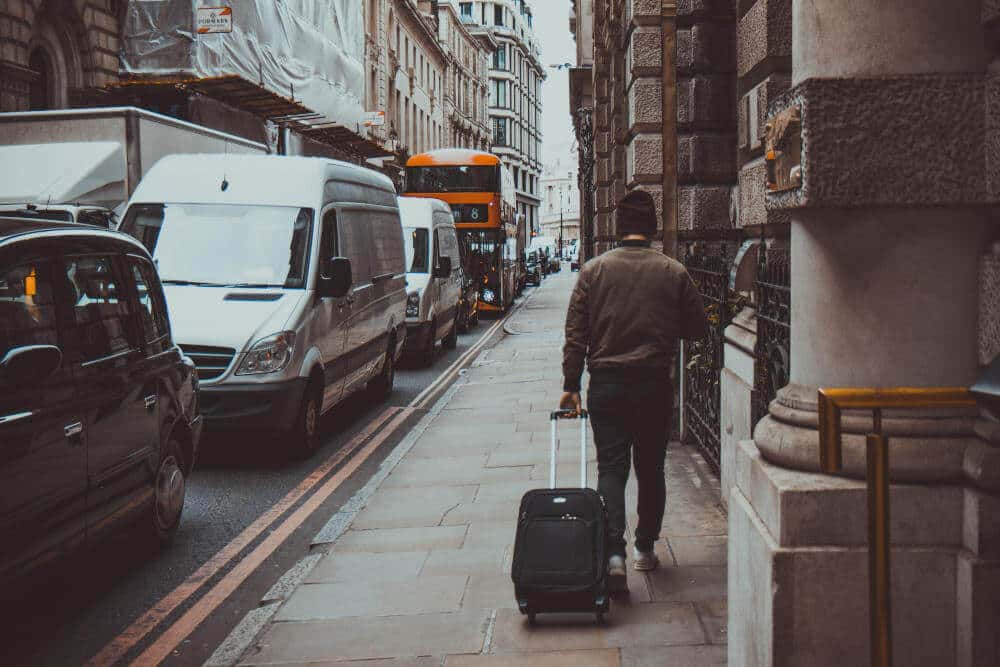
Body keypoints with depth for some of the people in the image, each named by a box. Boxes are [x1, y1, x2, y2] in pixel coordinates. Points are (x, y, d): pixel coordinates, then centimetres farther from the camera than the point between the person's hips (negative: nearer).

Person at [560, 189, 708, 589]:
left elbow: (576, 334, -2)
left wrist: (571, 385, 3)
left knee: (611, 469, 1)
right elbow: (697, 328, 5)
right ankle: (645, 548, 24)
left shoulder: (593, 270, -1)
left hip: (606, 383, 0)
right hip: (655, 385, 0)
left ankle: (613, 552, -12)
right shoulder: (674, 272, -1)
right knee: (651, 469, 14)